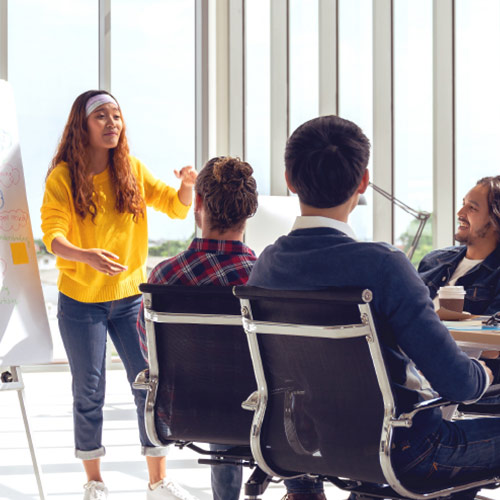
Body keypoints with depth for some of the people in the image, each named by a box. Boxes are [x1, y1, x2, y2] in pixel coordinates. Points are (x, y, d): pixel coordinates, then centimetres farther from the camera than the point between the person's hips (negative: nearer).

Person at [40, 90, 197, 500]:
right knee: (90, 392, 6)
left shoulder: (133, 170, 2)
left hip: (131, 296, 3)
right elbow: (52, 233, -19)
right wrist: (86, 256, -39)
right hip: (81, 300, -3)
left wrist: (188, 186, -18)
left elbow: (176, 207, 5)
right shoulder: (63, 177, -9)